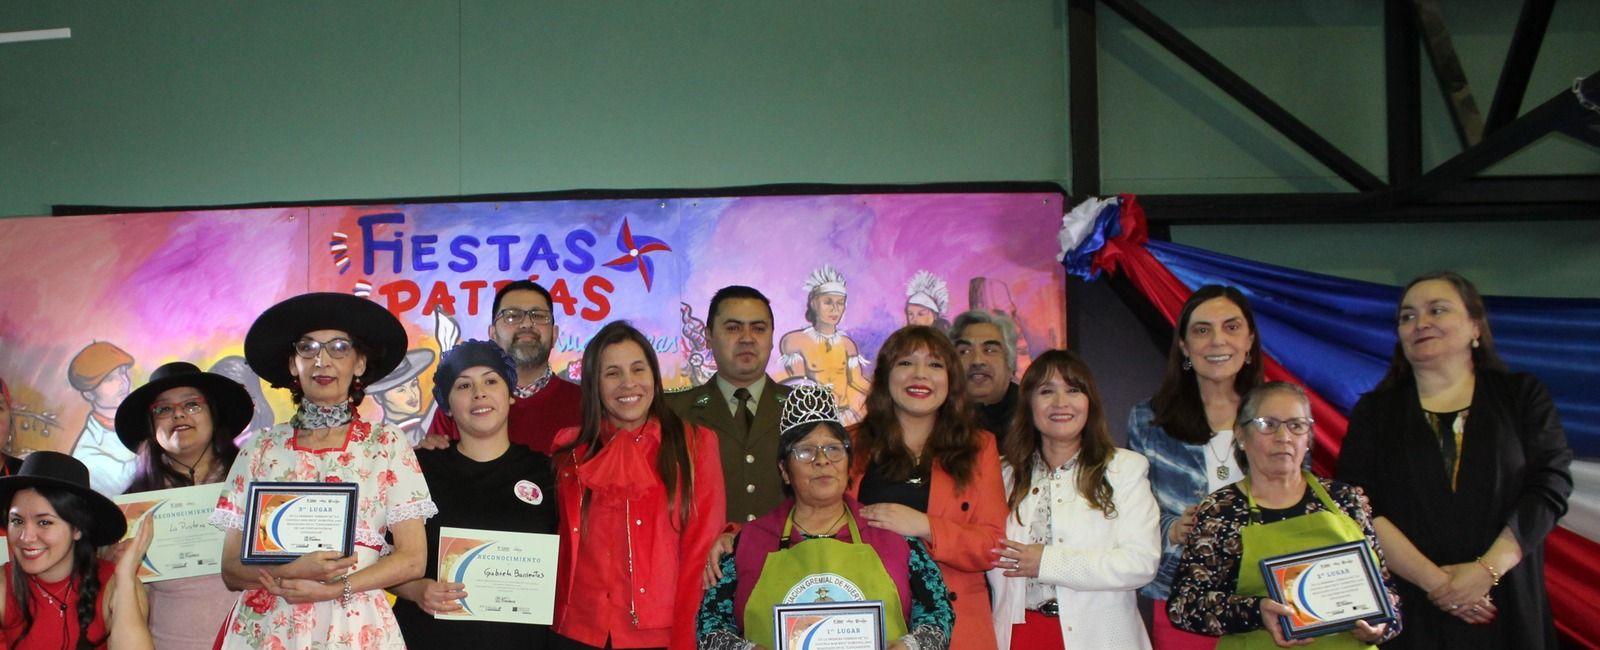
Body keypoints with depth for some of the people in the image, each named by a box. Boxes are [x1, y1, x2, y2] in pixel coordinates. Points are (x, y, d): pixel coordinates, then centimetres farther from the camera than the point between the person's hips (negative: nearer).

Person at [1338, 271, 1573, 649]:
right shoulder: (1375, 412, 6)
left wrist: (1487, 569, -16)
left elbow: (1551, 486, -4)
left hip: (1508, 607, 0)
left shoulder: (1522, 396, 7)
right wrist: (1432, 579, -17)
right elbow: (1358, 508, -5)